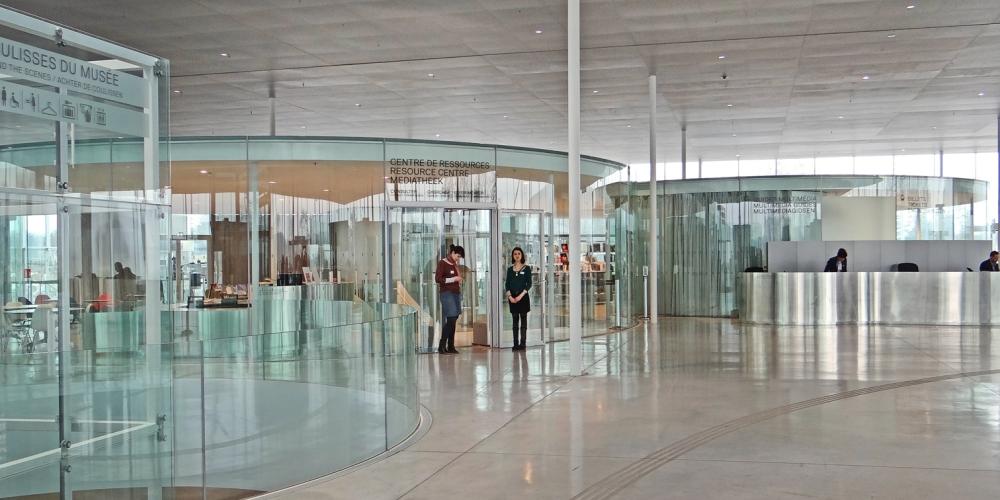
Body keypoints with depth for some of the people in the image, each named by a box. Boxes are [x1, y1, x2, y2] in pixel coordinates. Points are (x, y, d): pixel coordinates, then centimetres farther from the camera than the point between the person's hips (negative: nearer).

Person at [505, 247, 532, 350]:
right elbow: (507, 284, 7)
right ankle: (515, 344, 6)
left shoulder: (526, 268, 1)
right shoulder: (510, 269, 10)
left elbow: (529, 284, -4)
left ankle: (523, 343, -1)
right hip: (512, 298, 3)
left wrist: (521, 295, -14)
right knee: (515, 320, 5)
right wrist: (509, 296, -8)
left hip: (523, 297, -3)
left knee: (523, 320, -2)